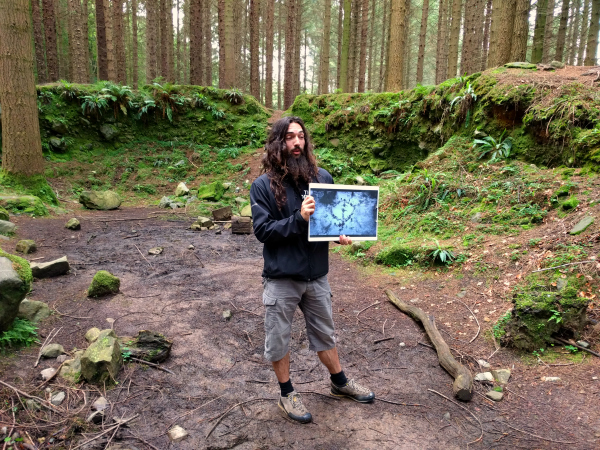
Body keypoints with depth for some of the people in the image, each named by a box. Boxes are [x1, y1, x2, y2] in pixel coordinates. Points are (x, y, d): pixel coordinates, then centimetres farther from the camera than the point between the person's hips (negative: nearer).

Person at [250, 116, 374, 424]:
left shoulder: (322, 177, 0)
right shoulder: (263, 185, -11)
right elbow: (262, 230, -15)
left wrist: (340, 233, -12)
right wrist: (299, 219, -27)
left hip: (317, 275, 4)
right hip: (281, 279, -3)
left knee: (324, 333, 22)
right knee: (278, 339, 12)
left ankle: (340, 382, 43)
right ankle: (287, 394, 35)